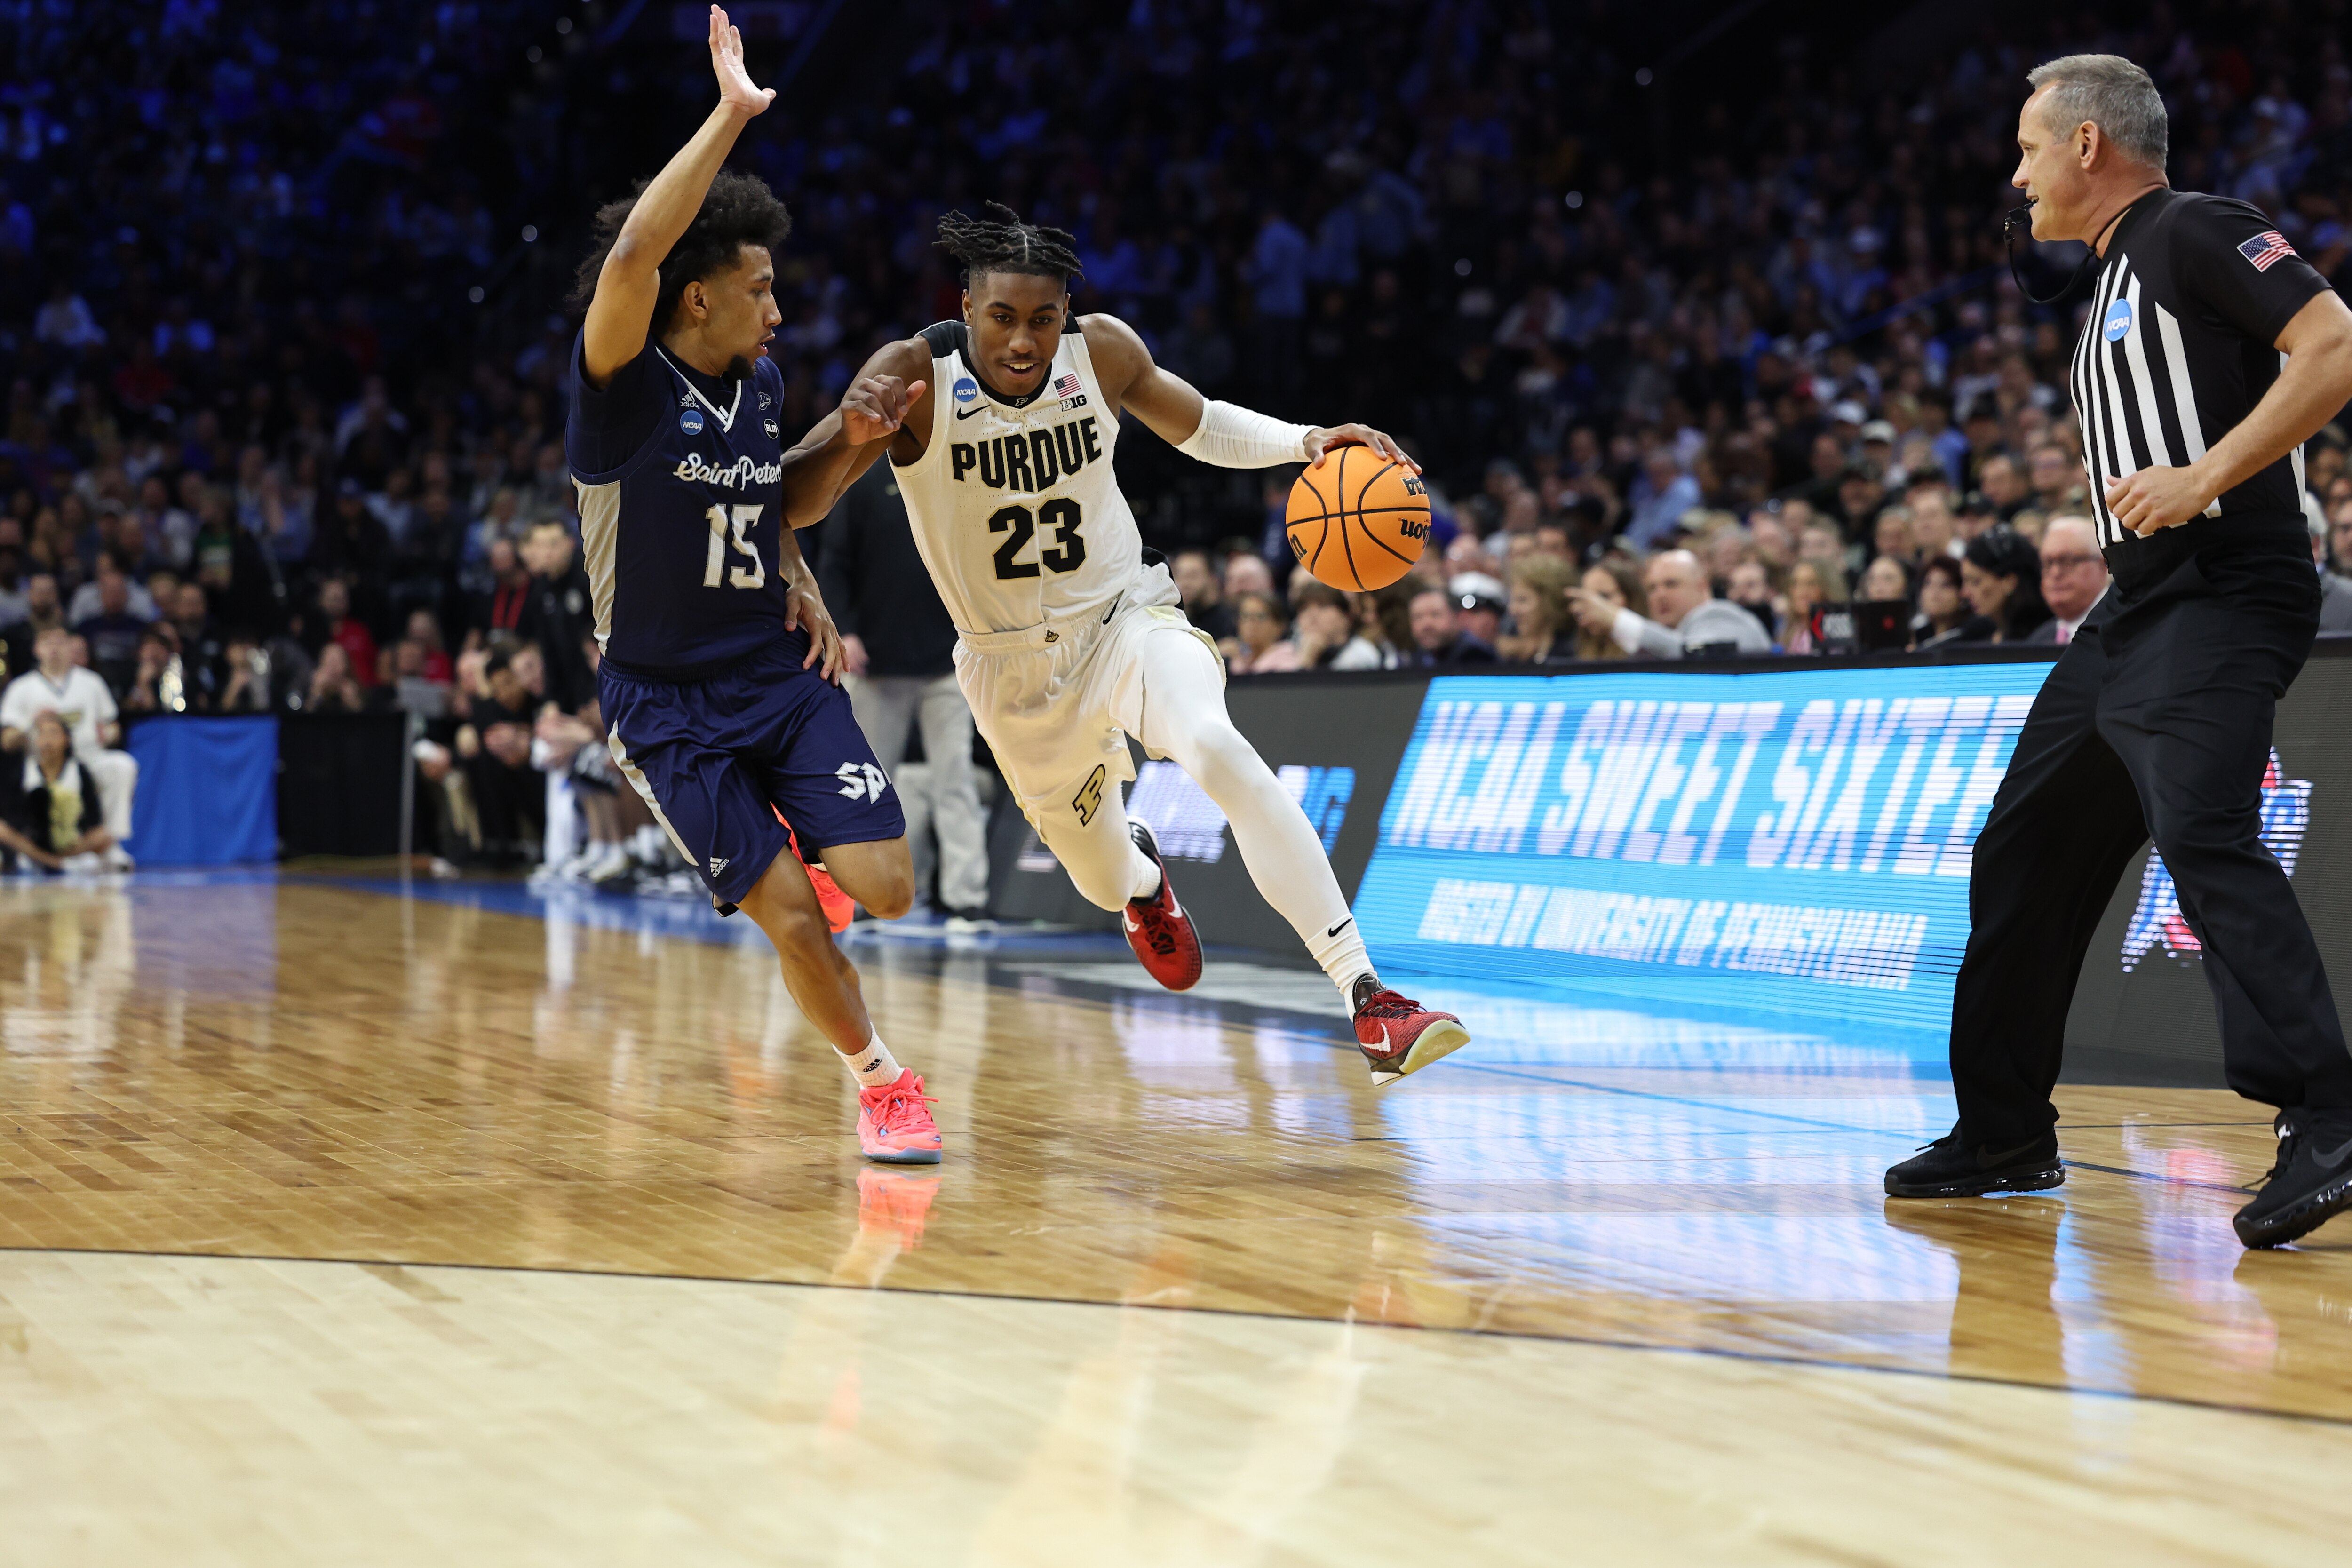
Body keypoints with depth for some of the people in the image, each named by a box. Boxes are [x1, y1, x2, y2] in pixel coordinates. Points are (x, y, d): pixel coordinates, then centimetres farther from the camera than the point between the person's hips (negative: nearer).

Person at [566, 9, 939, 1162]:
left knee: (885, 889, -9)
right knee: (789, 920, -12)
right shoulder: (622, 387, -15)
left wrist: (848, 438, 4)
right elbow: (633, 253, -35)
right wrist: (731, 116, -34)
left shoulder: (759, 384, 4)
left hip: (779, 676, 5)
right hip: (665, 705, -5)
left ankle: (796, 846, 27)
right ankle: (878, 1080, 13)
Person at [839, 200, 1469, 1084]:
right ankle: (1143, 874, 59)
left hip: (1126, 619, 0)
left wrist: (1307, 443, -10)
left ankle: (1373, 1008, -36)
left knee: (1218, 750, -33)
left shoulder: (1101, 350, -11)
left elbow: (1197, 426, 7)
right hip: (1015, 664, 0)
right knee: (1107, 883, 14)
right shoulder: (915, 377, -21)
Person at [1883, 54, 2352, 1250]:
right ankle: (2004, 1133, 23)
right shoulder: (2116, 282, 23)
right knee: (2025, 850, 12)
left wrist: (2207, 477, -23)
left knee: (2202, 834, -26)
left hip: (2220, 600, -10)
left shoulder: (2195, 232, -6)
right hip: (2135, 613, 10)